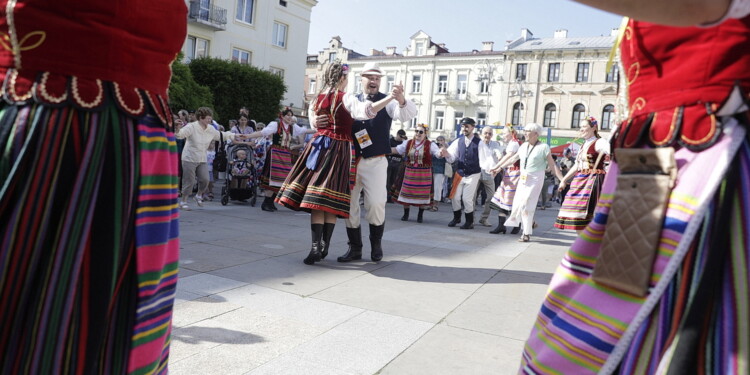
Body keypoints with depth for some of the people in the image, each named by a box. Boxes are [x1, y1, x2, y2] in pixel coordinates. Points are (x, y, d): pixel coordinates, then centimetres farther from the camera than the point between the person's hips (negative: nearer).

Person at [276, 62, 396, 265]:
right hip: (340, 150, -4)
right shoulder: (345, 98, -5)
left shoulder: (318, 98, 13)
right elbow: (366, 111, -22)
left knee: (317, 198, -1)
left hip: (319, 147, 4)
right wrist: (391, 97, -22)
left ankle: (316, 246, -11)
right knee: (332, 201, 1)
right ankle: (324, 246, 4)